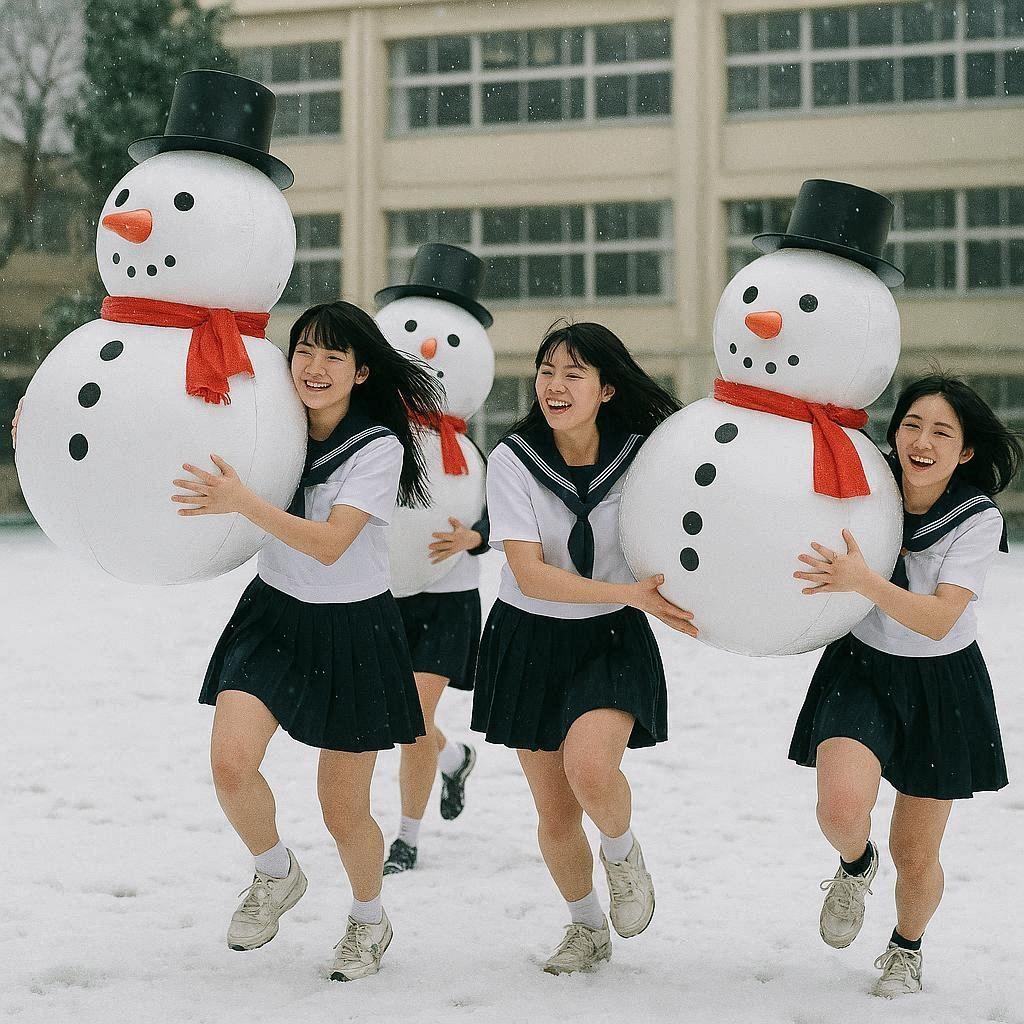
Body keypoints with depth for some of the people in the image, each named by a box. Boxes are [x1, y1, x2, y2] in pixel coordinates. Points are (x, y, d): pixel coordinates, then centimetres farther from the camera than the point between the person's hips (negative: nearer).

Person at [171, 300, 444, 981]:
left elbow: (329, 544, -27)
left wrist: (242, 503, -39)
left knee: (344, 812, 3)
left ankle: (370, 920, 33)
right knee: (231, 761, -20)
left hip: (353, 632, -3)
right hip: (273, 617, 3)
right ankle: (277, 875, 10)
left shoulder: (379, 447, -15)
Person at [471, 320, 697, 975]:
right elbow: (531, 576, -20)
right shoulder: (513, 460, -13)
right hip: (532, 643, 1)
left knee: (589, 767, -28)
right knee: (555, 811, 8)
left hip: (612, 642, -1)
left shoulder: (640, 454, -10)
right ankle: (588, 928, 35)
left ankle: (623, 852, 6)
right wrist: (631, 594, -28)